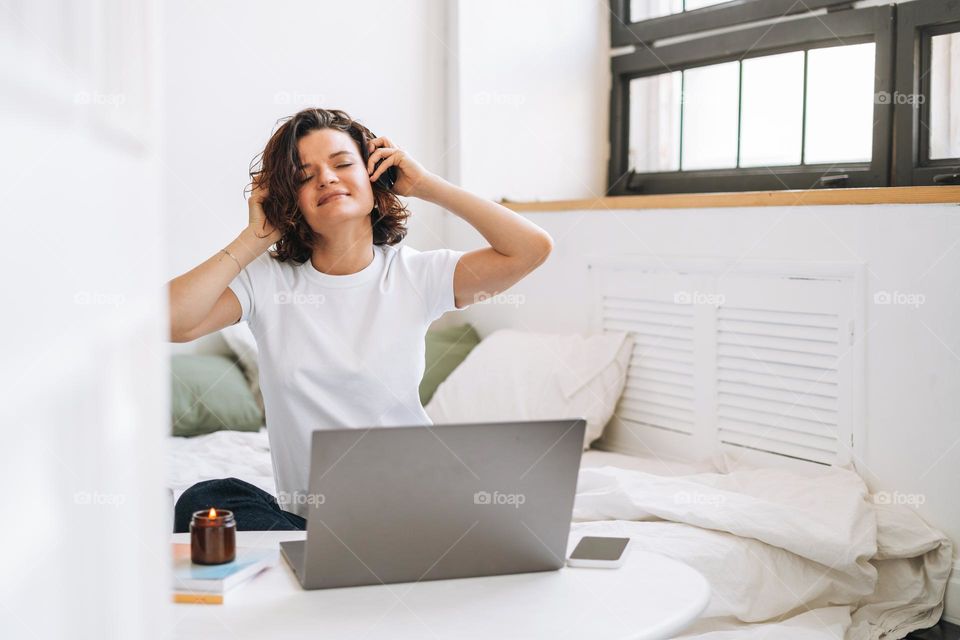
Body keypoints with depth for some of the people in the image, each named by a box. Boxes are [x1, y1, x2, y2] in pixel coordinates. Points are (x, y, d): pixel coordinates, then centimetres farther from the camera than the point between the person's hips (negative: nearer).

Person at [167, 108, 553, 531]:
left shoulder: (415, 275, 3)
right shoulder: (266, 281, 3)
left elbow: (532, 248, -8)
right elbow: (169, 321, -13)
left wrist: (427, 186, -2)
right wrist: (255, 239, -5)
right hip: (304, 519, 1)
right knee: (203, 502, -26)